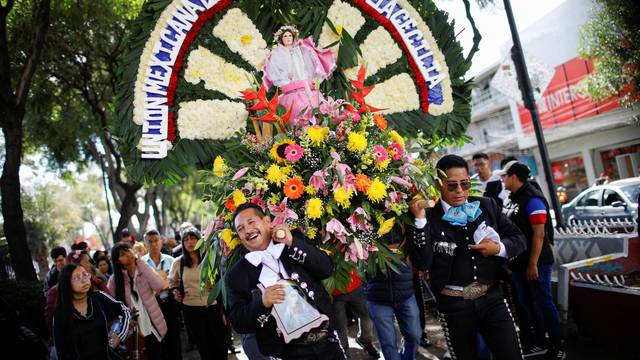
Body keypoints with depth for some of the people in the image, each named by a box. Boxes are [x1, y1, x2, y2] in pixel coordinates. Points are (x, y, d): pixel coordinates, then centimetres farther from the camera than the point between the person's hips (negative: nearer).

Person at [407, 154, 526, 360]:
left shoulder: (487, 206, 1)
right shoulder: (430, 218, -9)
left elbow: (518, 238, 8)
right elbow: (423, 262, -20)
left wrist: (499, 248, -13)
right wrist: (420, 220, -26)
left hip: (492, 297, 2)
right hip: (454, 305, -2)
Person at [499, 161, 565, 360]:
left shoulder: (532, 198, -16)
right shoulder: (513, 199, 10)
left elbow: (539, 234, -21)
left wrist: (533, 264, -23)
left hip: (535, 263, -9)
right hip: (518, 263, 9)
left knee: (543, 304, 0)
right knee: (527, 304, 15)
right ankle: (540, 343, 28)